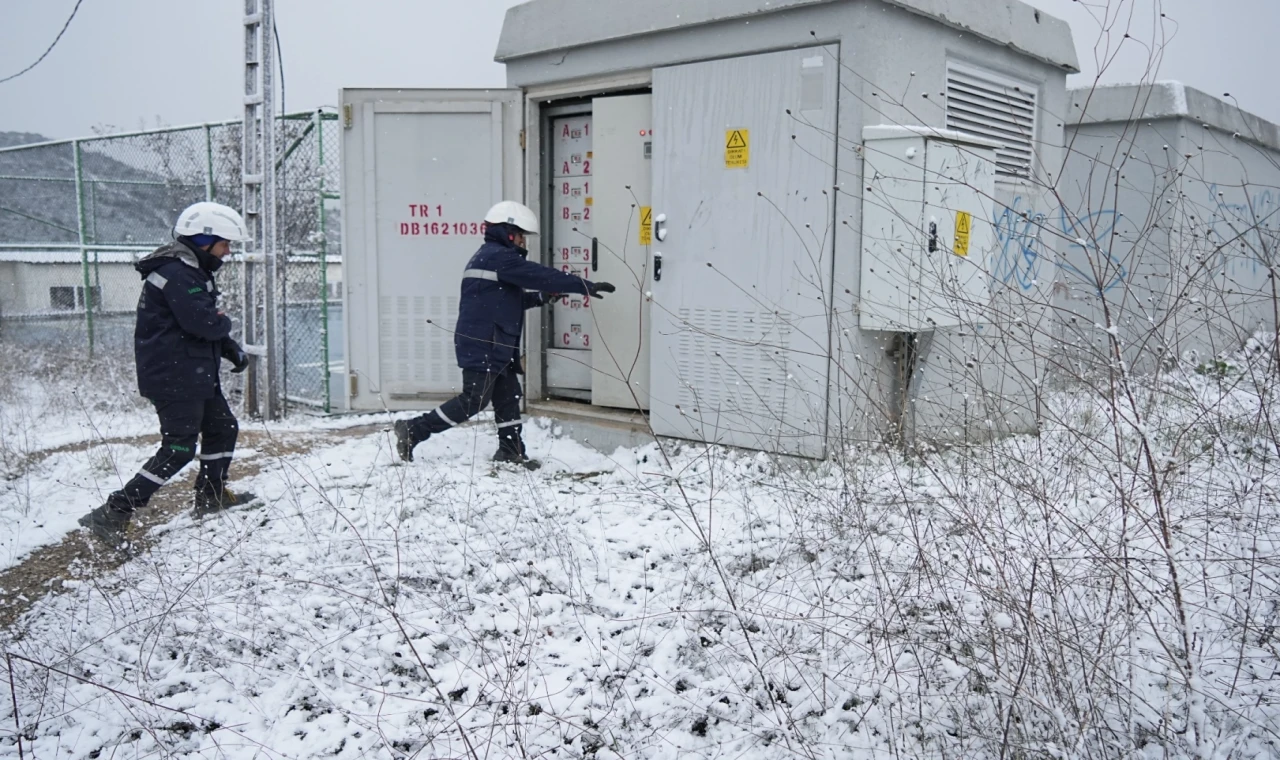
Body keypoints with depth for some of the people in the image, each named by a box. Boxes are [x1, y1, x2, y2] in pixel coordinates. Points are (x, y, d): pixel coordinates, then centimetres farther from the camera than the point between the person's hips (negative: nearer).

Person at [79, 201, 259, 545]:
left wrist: (231, 348, 5)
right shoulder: (177, 273, -18)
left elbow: (208, 325, 20)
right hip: (174, 377, -11)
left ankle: (211, 496, 32)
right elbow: (202, 321, -28)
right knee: (179, 448, -10)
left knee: (223, 428, 18)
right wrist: (225, 324, -6)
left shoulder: (191, 271, 16)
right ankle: (112, 514, -8)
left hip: (195, 374, 11)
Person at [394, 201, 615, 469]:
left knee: (508, 394, 12)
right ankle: (413, 430, -2)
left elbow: (509, 299, 24)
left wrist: (543, 296, 12)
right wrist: (587, 286, -15)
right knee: (473, 400, -7)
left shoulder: (487, 256, 20)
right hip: (483, 345, -11)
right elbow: (541, 275, -18)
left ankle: (511, 450, 19)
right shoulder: (499, 257, -13)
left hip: (495, 346, 11)